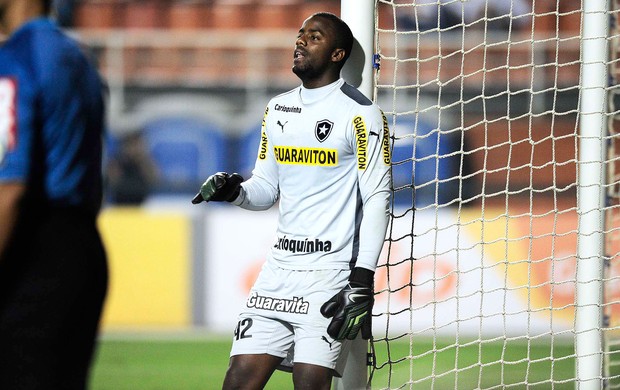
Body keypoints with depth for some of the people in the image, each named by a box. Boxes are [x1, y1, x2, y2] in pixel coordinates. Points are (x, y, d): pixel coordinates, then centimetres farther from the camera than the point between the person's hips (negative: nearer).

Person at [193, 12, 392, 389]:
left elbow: (377, 199, -9)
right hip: (280, 267, 6)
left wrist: (362, 283, -16)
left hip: (330, 272, -6)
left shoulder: (360, 114, -6)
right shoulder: (277, 109, 15)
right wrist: (235, 190, -3)